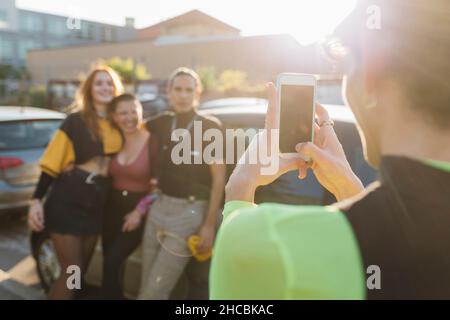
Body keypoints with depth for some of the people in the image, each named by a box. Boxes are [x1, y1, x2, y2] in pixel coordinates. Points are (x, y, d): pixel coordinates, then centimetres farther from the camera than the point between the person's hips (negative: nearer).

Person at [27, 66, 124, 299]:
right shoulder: (75, 121, -6)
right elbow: (52, 163, -9)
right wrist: (37, 200, -17)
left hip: (95, 204, 5)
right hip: (67, 201, -5)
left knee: (82, 269, 15)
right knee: (72, 272, -2)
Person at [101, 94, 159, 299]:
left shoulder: (152, 142, -11)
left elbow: (159, 185, -12)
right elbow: (108, 176, 15)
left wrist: (139, 211, -15)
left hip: (139, 211, -5)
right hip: (113, 208, 5)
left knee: (112, 262, -11)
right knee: (110, 264, 11)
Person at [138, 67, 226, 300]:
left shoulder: (211, 128, -9)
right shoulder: (162, 124, 5)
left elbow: (219, 179, -10)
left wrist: (209, 224, -13)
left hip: (191, 212, -5)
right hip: (159, 207, 5)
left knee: (154, 291, -3)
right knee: (146, 287, 11)